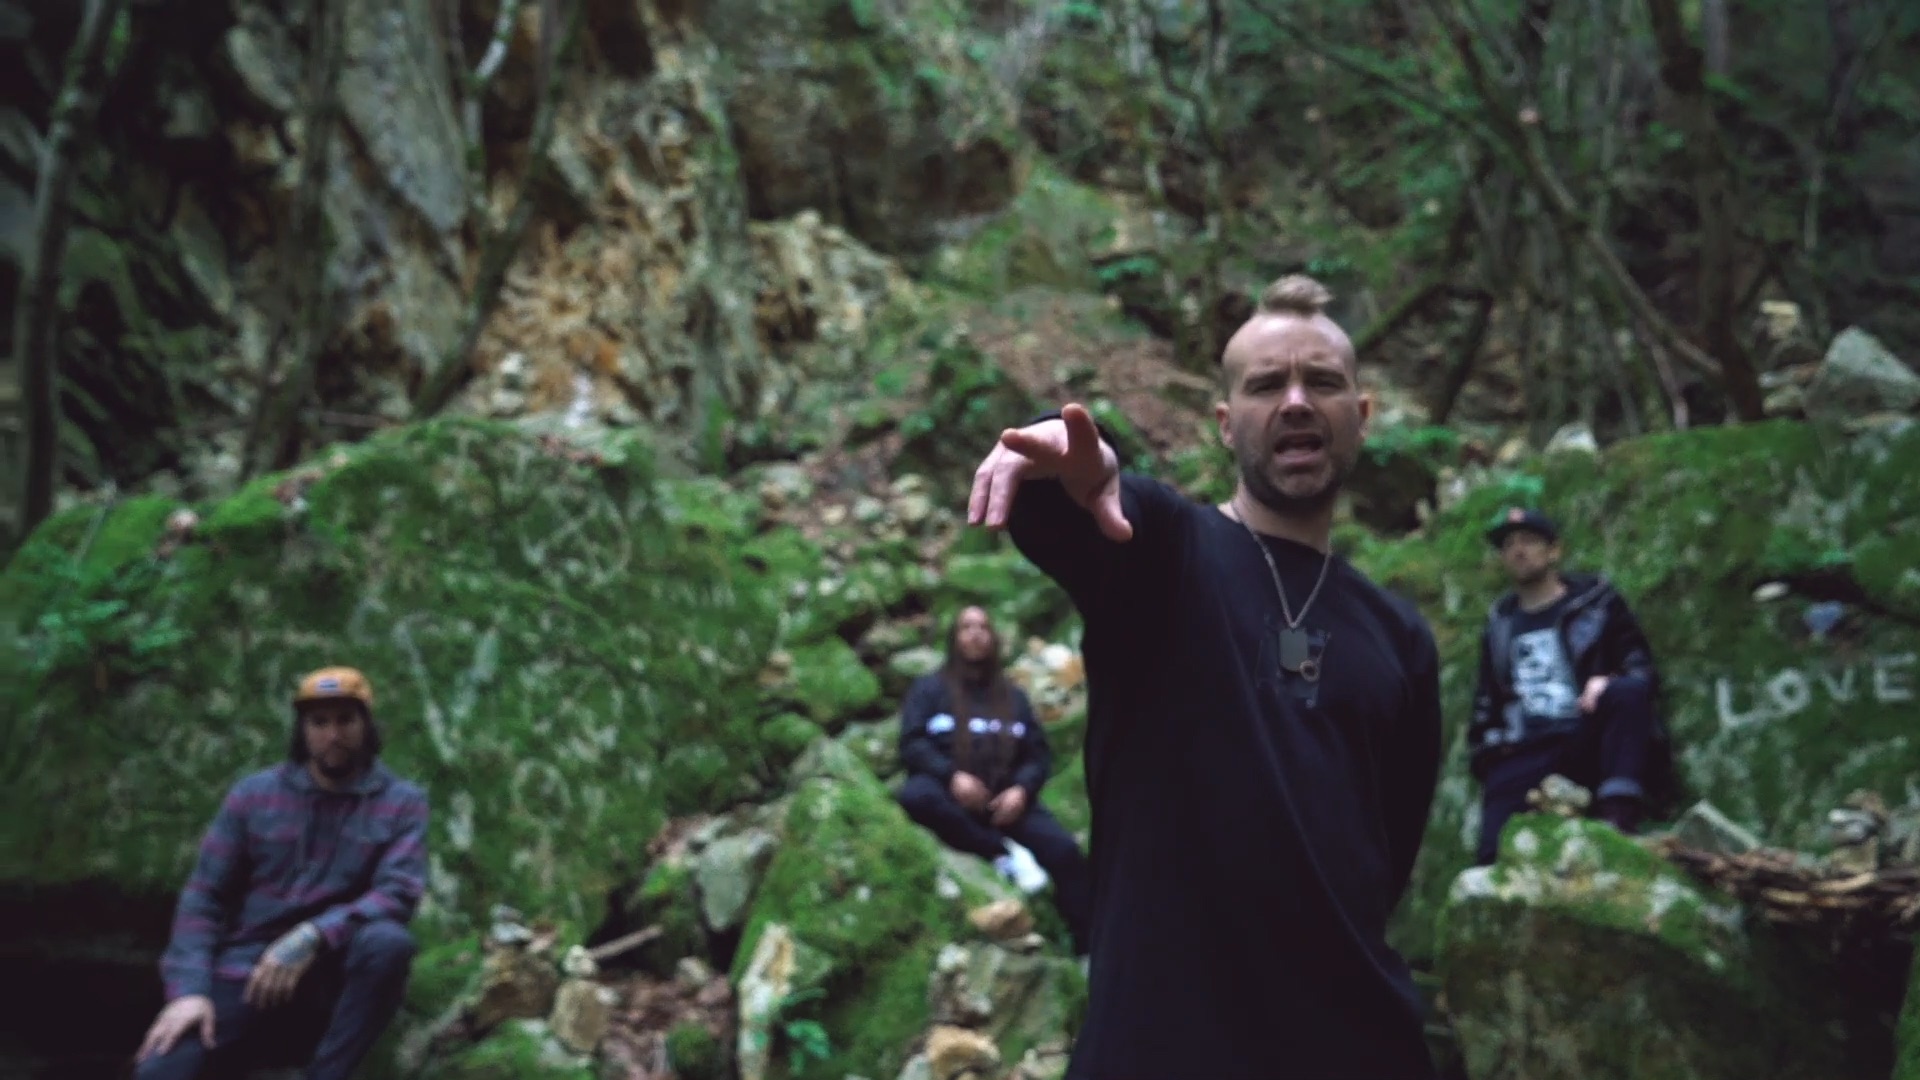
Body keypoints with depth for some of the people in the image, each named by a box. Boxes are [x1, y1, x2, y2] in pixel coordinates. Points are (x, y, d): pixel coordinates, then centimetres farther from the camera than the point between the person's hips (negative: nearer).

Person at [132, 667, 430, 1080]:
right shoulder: (254, 794, 6)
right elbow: (204, 895, 2)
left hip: (336, 976, 0)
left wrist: (312, 938, -26)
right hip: (248, 972, 0)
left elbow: (396, 895, -10)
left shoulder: (402, 803, 2)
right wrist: (189, 990, -13)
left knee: (387, 940, -35)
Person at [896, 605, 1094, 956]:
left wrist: (1022, 788, -11)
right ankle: (1003, 855, -26)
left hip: (1004, 798, 2)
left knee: (1064, 850, -25)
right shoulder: (930, 688, 11)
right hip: (951, 793, -2)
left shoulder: (1013, 696, 20)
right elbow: (912, 743, -1)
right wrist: (952, 775, -20)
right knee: (916, 794, -39)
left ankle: (1088, 950, -20)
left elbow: (1040, 753, 12)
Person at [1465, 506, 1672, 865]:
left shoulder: (1596, 601, 16)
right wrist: (1483, 754, 11)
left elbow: (1644, 670, 8)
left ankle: (1619, 815, -43)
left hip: (1588, 742, -2)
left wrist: (1610, 683, -15)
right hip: (1522, 756, 2)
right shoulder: (1499, 624, 26)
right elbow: (1486, 702, 29)